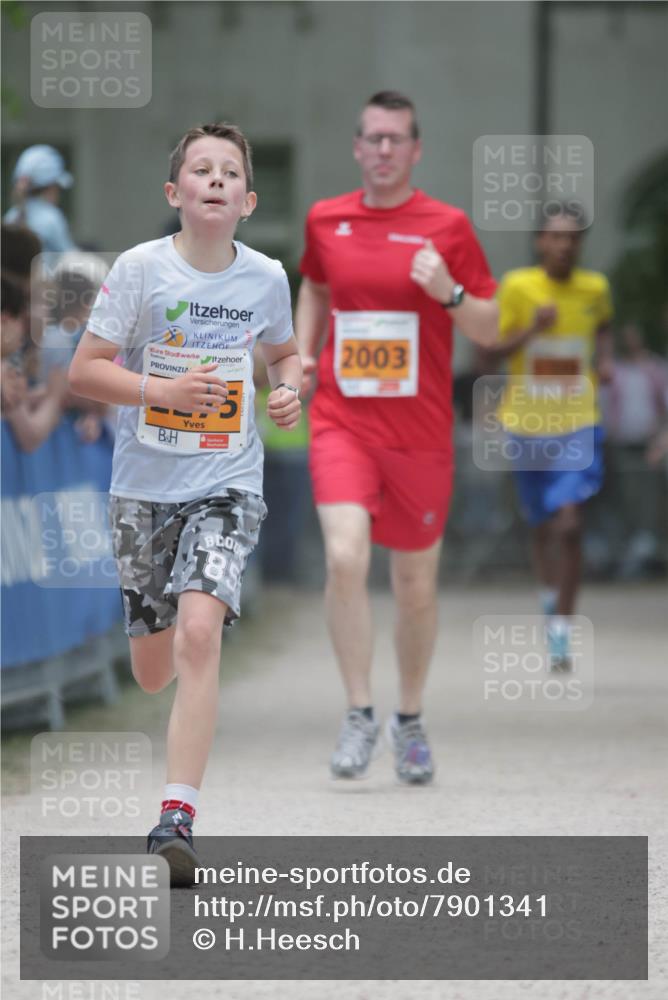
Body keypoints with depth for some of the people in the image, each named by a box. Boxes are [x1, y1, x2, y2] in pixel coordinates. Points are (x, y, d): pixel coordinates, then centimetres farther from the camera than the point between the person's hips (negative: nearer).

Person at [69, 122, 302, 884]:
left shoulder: (266, 278, 0)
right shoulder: (141, 267, -9)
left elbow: (283, 352, 20)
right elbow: (84, 370, -8)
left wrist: (289, 390, -2)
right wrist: (166, 391, -22)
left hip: (227, 485, 0)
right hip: (145, 483, 0)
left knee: (199, 631, -23)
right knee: (153, 672, 10)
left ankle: (176, 820, -23)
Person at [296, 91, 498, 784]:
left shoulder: (447, 227, -2)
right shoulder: (325, 221, 6)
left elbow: (490, 330, 1)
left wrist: (449, 293, -18)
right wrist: (303, 352, 11)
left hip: (420, 433, 0)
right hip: (341, 422, 1)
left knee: (416, 583, 9)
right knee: (344, 558, -20)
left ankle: (409, 720, 28)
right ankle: (359, 714, -8)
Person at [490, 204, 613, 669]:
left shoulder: (595, 288, -1)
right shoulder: (517, 286, -8)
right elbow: (493, 349, -8)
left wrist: (605, 360, 2)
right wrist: (532, 330, -25)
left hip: (579, 426, 0)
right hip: (528, 425, 0)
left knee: (569, 522, -16)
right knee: (543, 526, 15)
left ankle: (562, 629, -12)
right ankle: (550, 592, 45)